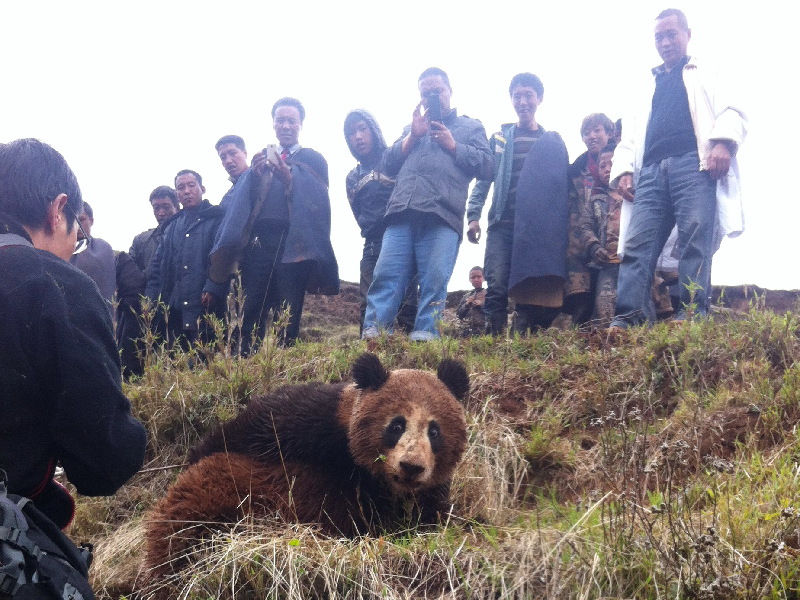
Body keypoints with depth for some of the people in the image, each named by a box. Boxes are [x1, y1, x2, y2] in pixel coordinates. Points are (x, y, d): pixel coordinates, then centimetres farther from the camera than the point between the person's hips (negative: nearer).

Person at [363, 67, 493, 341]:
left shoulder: (471, 127, 24)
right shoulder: (412, 127, 34)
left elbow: (486, 166, 9)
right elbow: (388, 164, 21)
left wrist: (453, 145, 2)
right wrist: (412, 136, 9)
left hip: (441, 215, -3)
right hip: (402, 214, 3)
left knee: (434, 281, -13)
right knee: (386, 276, -10)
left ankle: (424, 338, -15)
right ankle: (372, 336, -16)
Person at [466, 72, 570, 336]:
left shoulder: (552, 141, 14)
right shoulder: (500, 138, 15)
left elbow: (562, 184, 10)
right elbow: (483, 179, 12)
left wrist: (559, 229, -1)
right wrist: (473, 215, -1)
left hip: (538, 227, 0)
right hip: (502, 224, 0)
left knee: (530, 288, -4)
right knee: (497, 285, -12)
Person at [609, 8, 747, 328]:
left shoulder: (704, 74, 22)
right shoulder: (650, 87, 34)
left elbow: (732, 112, 5)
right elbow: (630, 135, 27)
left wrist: (722, 143, -17)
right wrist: (624, 170, 8)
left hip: (693, 163, -4)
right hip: (651, 171, 4)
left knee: (694, 239, -18)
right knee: (637, 243, -12)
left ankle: (692, 315, -23)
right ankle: (627, 318, -22)